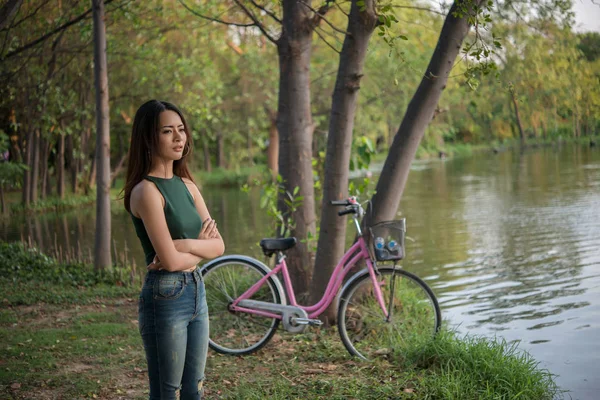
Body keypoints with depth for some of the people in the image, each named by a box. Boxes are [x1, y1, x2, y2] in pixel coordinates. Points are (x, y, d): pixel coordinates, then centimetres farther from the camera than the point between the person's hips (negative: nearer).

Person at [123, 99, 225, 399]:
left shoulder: (187, 185, 9)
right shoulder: (146, 191, -15)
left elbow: (218, 246, 5)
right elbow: (170, 260, -20)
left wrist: (186, 245, -12)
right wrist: (200, 245, -4)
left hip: (197, 291, 8)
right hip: (164, 296, -8)